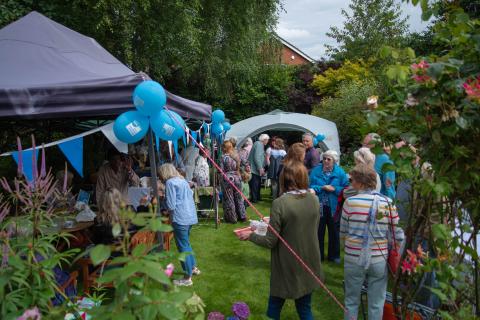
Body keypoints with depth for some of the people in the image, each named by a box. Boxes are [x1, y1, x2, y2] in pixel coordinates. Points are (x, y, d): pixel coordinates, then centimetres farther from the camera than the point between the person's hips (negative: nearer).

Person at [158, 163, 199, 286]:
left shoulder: (170, 182, -10)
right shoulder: (183, 180, 14)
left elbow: (171, 205, -14)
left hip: (180, 219, -8)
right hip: (190, 216, 9)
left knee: (183, 247, 0)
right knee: (186, 243, 24)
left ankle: (187, 278, 7)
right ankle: (193, 267, 36)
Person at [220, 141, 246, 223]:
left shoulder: (224, 157, -13)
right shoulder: (236, 156, 3)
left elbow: (221, 170, -12)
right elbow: (239, 168, 8)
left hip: (228, 179, -5)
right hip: (237, 178, 5)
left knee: (229, 199, 5)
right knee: (239, 198, 16)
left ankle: (232, 218, 10)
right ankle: (242, 216, 24)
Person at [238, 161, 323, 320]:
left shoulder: (280, 203, -21)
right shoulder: (314, 200, -5)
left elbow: (270, 242, -17)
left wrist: (250, 235, 1)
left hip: (287, 268, -4)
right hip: (308, 265, 4)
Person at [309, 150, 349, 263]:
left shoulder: (340, 172, -4)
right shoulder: (316, 171, -4)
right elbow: (310, 187, -9)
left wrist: (334, 189, -19)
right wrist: (321, 188, -21)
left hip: (333, 208, 0)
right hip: (319, 207, 0)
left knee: (334, 232, 14)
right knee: (318, 232, 11)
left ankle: (334, 255, 31)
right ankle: (318, 255, 26)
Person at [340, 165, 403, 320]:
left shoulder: (350, 202, -11)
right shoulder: (388, 202, -6)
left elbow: (343, 232, -1)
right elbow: (399, 235, -2)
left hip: (354, 258, -1)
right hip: (379, 259, 1)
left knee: (351, 301, 17)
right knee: (376, 304, 15)